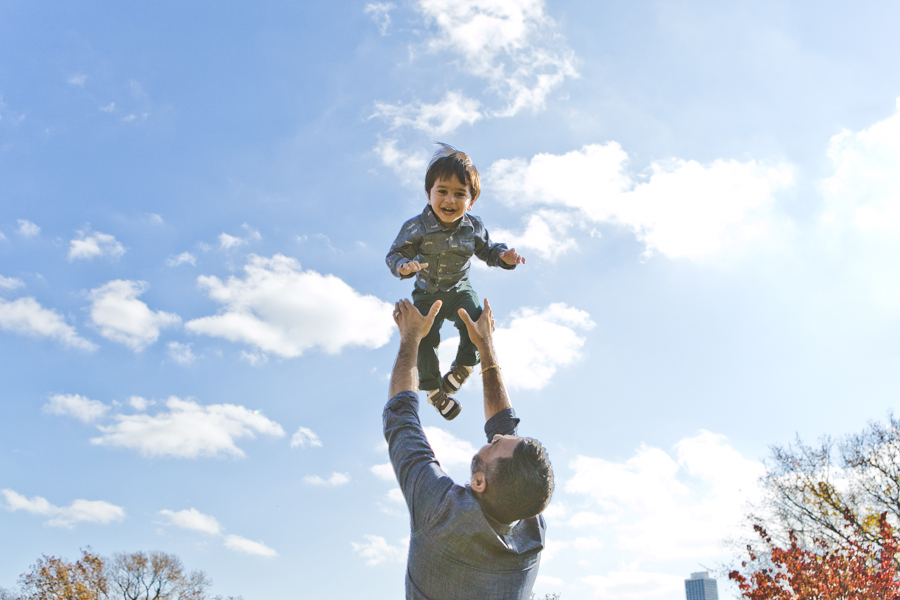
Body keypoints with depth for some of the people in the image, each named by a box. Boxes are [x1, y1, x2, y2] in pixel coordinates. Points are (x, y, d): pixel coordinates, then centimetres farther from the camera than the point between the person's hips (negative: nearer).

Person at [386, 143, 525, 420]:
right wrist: (403, 266, -39)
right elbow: (395, 254, -15)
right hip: (427, 295, -1)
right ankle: (433, 389, 18)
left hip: (460, 291, 2)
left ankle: (463, 366, 8)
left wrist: (503, 256, -17)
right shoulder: (416, 228, -23)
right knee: (425, 340, -7)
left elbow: (487, 250, 5)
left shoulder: (474, 228, -13)